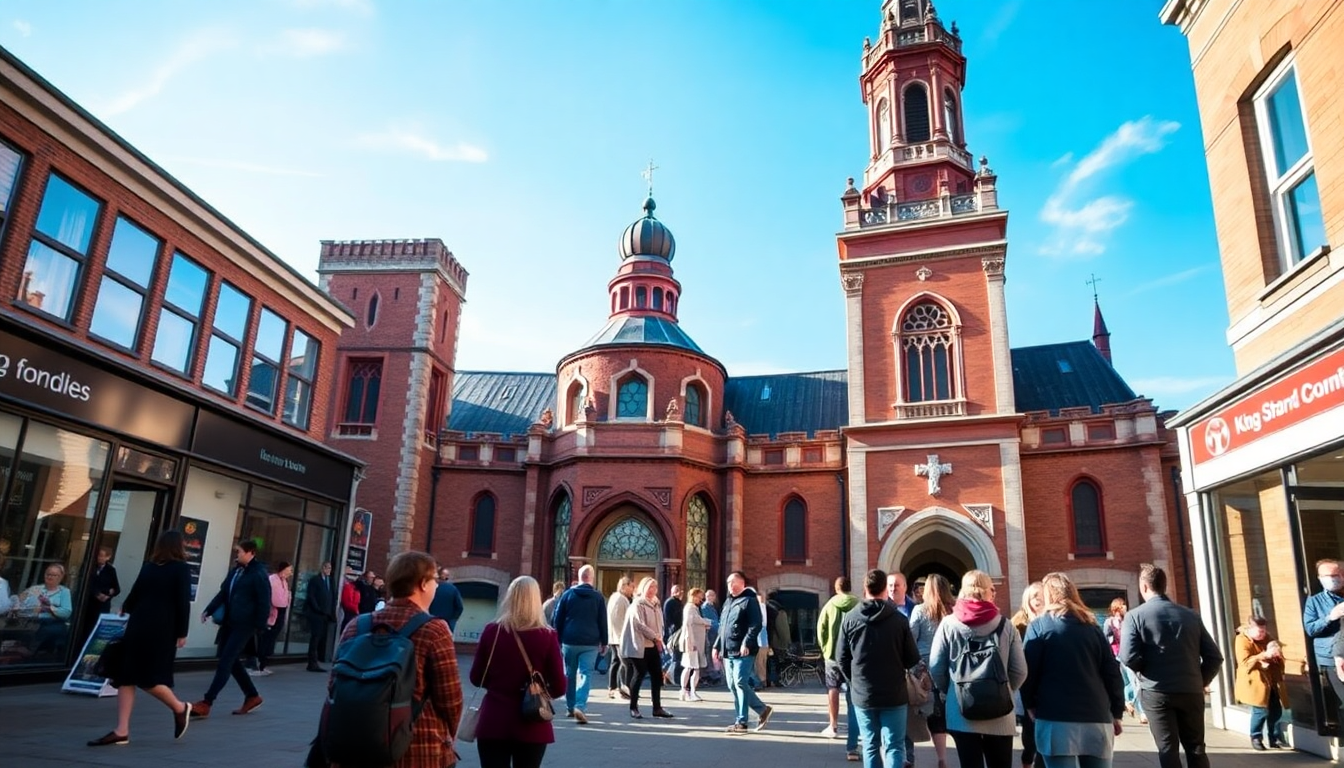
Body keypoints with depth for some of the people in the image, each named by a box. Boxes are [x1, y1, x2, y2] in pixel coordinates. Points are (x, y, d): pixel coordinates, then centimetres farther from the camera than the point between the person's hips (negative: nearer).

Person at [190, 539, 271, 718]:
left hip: (244, 625, -9)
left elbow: (264, 603, -14)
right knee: (232, 662, 14)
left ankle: (206, 703, -4)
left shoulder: (259, 575, -12)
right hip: (229, 623, 9)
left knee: (225, 662, -7)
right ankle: (252, 696, 27)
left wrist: (259, 626, -15)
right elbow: (223, 593, 16)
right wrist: (209, 610, 3)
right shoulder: (235, 571, 13)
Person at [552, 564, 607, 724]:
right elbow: (603, 621, 2)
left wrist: (558, 640, 12)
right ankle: (580, 706, -18)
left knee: (569, 674, 14)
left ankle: (570, 707, 21)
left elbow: (558, 619, 5)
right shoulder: (598, 597, 1)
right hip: (590, 643, -1)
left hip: (569, 641, 2)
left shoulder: (568, 594, 3)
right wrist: (604, 642, 9)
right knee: (585, 674, -2)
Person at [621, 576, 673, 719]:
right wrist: (655, 637, -14)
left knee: (657, 676, 6)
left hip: (653, 646, 8)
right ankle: (633, 707, 9)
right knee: (639, 675, -3)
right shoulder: (637, 604, -9)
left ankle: (657, 708, 15)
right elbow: (640, 624, -17)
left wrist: (660, 639, 2)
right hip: (640, 646, -8)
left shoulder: (656, 605, 16)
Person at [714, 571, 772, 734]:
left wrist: (746, 643, -24)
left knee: (740, 683, -9)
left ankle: (741, 722, -1)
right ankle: (762, 709, 19)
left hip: (743, 651, -9)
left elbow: (755, 625, -15)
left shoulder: (749, 600, -5)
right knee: (732, 685, 9)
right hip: (728, 651, 9)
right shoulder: (728, 602, 20)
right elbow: (722, 627, 25)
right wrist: (718, 646, 19)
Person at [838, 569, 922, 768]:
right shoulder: (899, 619, -11)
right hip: (894, 694, -2)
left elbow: (841, 658, 1)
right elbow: (912, 658, -4)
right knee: (894, 746, 6)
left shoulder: (849, 618, -6)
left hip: (862, 694, 2)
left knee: (870, 746, 13)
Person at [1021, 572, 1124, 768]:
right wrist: (1117, 713, 16)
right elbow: (1112, 672, 11)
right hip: (1097, 717, 5)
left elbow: (1028, 671, -3)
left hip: (1056, 718, -4)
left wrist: (1030, 705, 9)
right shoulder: (1092, 626, 13)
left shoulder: (1039, 625, 1)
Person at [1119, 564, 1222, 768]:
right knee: (1196, 748, 14)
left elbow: (1129, 658, -14)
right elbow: (1214, 657, 4)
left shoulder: (1135, 615, -5)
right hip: (1191, 691, 4)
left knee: (1168, 750, 3)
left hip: (1157, 692, -4)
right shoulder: (1191, 615, 7)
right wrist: (1200, 682, 15)